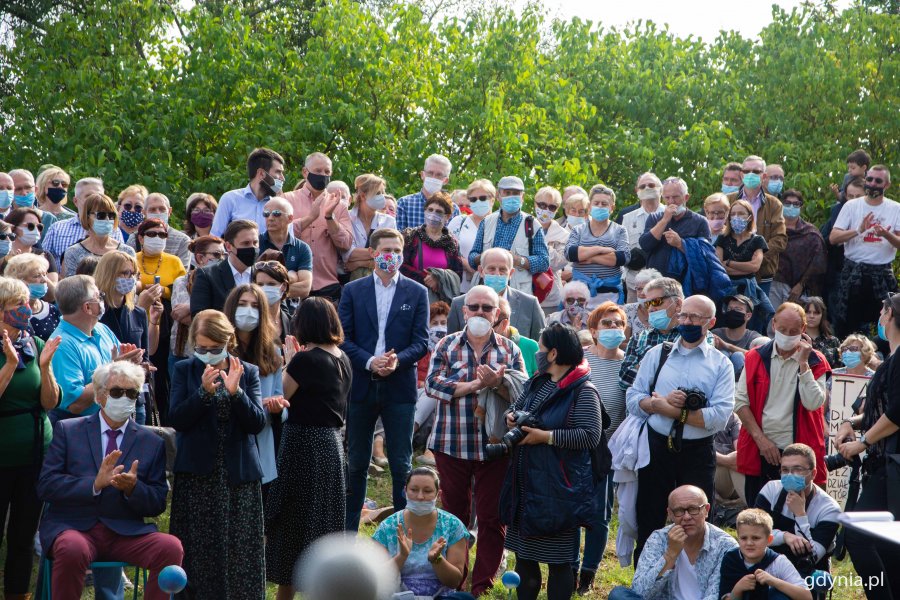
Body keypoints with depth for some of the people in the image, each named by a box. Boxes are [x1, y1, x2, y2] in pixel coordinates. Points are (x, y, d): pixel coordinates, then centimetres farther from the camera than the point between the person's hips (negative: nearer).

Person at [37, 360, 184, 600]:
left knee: (172, 547, -26)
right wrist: (94, 484, -15)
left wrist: (133, 488, -11)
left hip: (126, 532, 2)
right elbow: (45, 485, -1)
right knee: (72, 549, -37)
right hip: (72, 526, -2)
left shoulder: (152, 443, 13)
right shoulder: (67, 431, 9)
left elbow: (158, 504, 11)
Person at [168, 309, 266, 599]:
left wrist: (235, 391, -18)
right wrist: (204, 391, -19)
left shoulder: (248, 372, 6)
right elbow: (177, 419, -6)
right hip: (197, 475, 0)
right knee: (200, 552, 0)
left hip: (239, 475, 1)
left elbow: (257, 422, -4)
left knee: (239, 551, 0)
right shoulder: (184, 371, 5)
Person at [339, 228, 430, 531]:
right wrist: (369, 361, -14)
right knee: (356, 463, 9)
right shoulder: (352, 291, 6)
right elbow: (343, 338, 1)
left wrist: (397, 360, -17)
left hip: (400, 386, -1)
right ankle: (347, 531, 17)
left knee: (401, 464, 0)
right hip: (361, 385, 1)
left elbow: (421, 341, 1)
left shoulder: (417, 293, 5)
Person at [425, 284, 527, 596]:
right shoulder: (447, 346, 3)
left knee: (492, 518, 1)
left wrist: (497, 383, -22)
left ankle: (482, 585, 9)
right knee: (454, 515, 9)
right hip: (452, 443, 0)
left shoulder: (510, 349, 5)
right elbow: (432, 384, -9)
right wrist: (474, 385, -17)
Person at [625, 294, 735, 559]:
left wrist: (670, 409, -14)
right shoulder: (657, 354, 9)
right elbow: (633, 399, 4)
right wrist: (660, 402, -16)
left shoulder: (720, 365, 1)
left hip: (698, 454, -2)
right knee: (648, 524, 8)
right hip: (656, 447, 2)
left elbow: (720, 416, -12)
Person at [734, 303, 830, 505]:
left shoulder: (815, 362, 0)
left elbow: (813, 403, -14)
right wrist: (760, 438, -7)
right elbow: (740, 402, 2)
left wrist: (803, 363, -14)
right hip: (759, 451, 2)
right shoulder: (755, 358, 5)